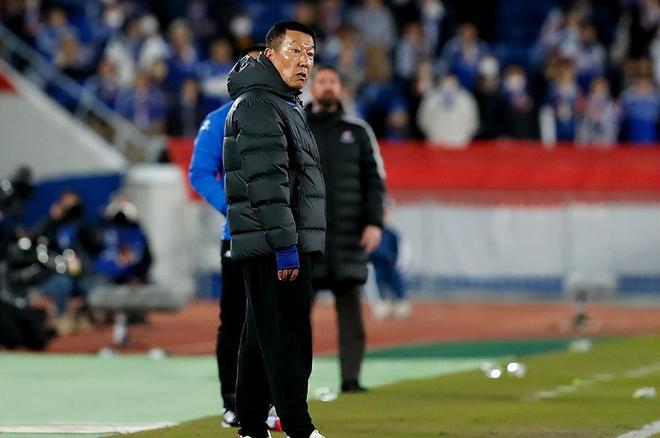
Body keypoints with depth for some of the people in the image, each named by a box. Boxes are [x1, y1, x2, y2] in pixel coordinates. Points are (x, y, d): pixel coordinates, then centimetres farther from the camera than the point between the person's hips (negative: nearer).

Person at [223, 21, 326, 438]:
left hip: (282, 246, 10)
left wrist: (298, 244, 23)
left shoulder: (285, 107, 22)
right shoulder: (258, 105, -11)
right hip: (276, 246, -10)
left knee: (263, 337, 11)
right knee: (288, 337, -10)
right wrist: (285, 244, -23)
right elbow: (267, 182, -19)